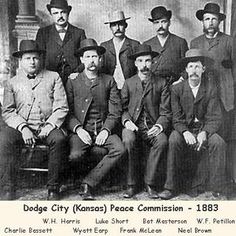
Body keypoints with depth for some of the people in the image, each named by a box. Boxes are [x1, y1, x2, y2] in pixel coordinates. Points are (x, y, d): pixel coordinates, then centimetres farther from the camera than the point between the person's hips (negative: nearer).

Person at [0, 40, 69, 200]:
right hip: (21, 126, 1)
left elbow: (61, 107, 4)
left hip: (47, 126, -1)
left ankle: (53, 188, -20)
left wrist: (49, 127, -12)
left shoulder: (53, 77, 11)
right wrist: (23, 128, -13)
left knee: (59, 139, -32)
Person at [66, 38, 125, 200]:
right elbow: (67, 112, 2)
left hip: (103, 129, 1)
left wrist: (106, 130, -12)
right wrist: (78, 129, -14)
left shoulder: (109, 81, 11)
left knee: (119, 149, -27)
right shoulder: (73, 82, 9)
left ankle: (88, 183, -18)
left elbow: (115, 112, 4)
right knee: (75, 155, -30)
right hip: (80, 130, -1)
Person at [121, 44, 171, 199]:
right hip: (133, 126, 0)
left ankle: (150, 184, -16)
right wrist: (126, 121, -12)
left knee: (162, 141, -32)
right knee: (129, 140, -34)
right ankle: (132, 184, -18)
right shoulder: (129, 83, 13)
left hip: (153, 127, 0)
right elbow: (123, 108, 10)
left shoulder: (161, 83, 10)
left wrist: (159, 125, -16)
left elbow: (166, 112, 4)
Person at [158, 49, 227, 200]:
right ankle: (171, 187, -22)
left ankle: (216, 188, -19)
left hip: (204, 129, 0)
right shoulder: (177, 89, 1)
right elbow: (177, 118, -2)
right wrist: (185, 132, -23)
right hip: (183, 129, 0)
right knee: (173, 141, -31)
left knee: (219, 143, -30)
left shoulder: (211, 89, 0)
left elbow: (215, 118, -6)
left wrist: (204, 133, -25)